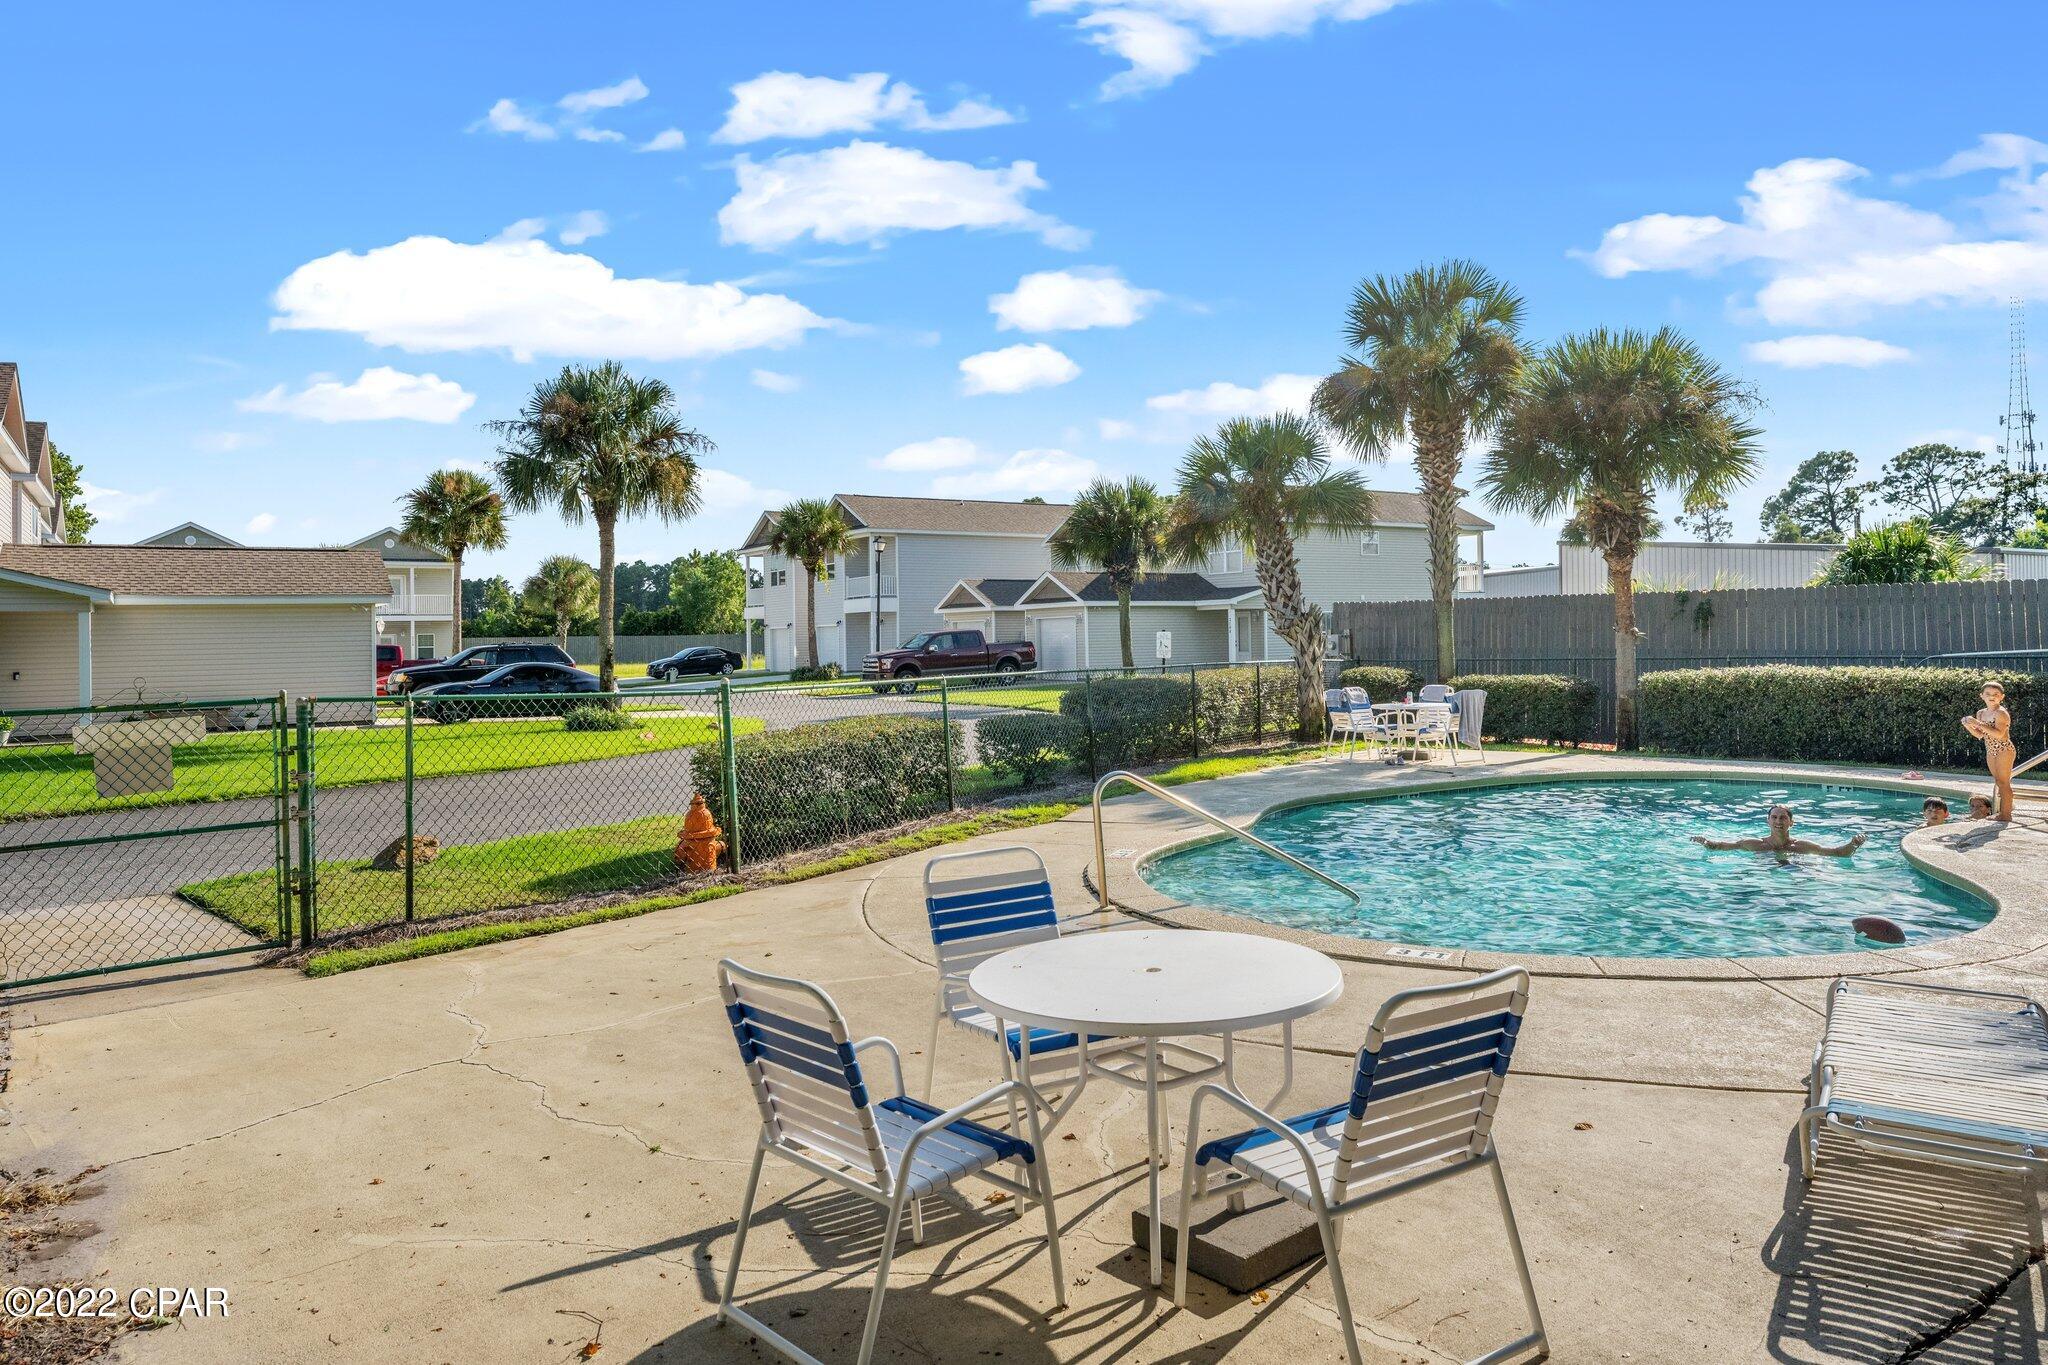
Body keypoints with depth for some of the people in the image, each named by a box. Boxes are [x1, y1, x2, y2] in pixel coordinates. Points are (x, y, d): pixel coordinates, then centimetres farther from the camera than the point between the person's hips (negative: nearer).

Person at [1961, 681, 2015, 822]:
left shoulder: (2001, 713, -16)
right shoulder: (1981, 713, 8)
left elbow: (1999, 734, -27)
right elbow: (1980, 735, 12)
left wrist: (1979, 724, -29)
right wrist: (1968, 726, -4)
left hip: (2004, 750, -8)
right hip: (1990, 751, 8)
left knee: (2003, 783, -5)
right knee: (1998, 783, 14)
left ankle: (2006, 814, -1)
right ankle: (2002, 812, 21)